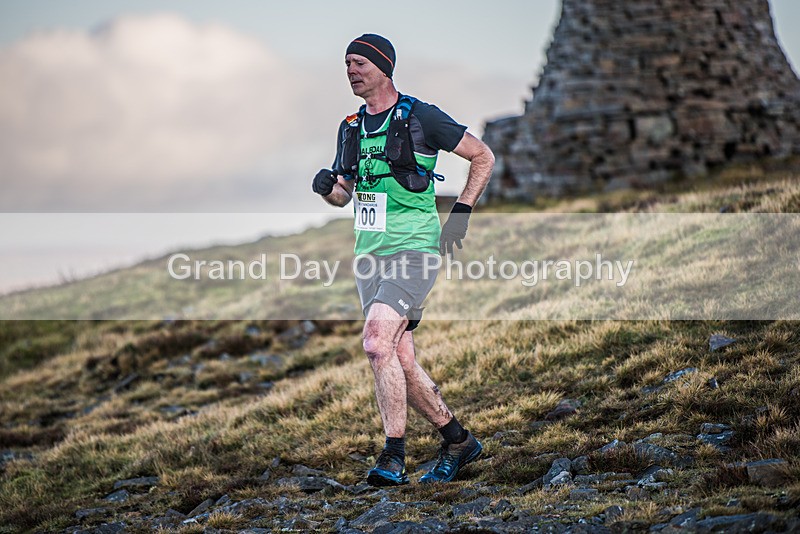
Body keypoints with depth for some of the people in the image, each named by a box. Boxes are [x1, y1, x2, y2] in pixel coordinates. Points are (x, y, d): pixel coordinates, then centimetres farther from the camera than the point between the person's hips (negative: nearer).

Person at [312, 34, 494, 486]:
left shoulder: (421, 118, -6)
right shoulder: (351, 128, 13)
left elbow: (484, 156, 1)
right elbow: (345, 194, 21)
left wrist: (461, 213, -5)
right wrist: (327, 187, -2)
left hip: (413, 249, -7)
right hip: (371, 254, 7)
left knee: (377, 342, -23)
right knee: (401, 362, 6)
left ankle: (394, 458, -18)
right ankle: (459, 441, 23)